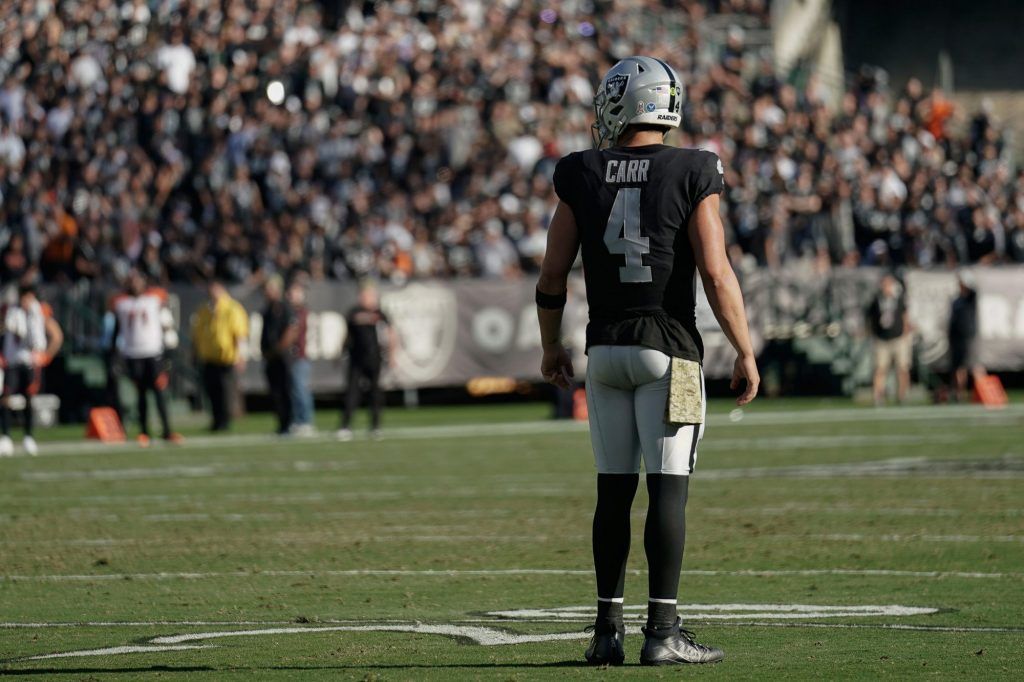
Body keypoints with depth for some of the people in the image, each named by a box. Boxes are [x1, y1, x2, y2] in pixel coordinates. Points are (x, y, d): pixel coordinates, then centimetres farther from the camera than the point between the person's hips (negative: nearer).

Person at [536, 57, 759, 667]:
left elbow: (553, 277, 4)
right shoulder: (691, 176, -6)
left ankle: (608, 630, 11)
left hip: (605, 347, 3)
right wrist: (745, 353, -3)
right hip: (668, 349, -3)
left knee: (614, 490, 10)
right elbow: (717, 275, -11)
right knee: (668, 488, -3)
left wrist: (551, 345, 19)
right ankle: (663, 632, -8)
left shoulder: (582, 177, 2)